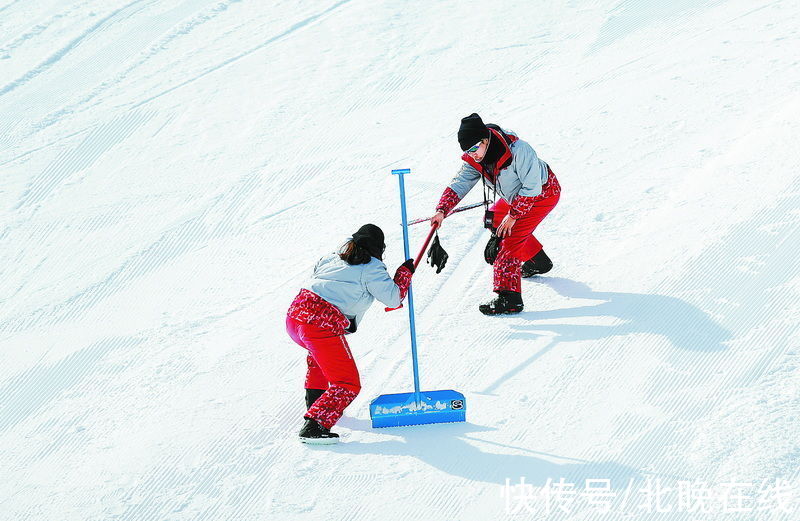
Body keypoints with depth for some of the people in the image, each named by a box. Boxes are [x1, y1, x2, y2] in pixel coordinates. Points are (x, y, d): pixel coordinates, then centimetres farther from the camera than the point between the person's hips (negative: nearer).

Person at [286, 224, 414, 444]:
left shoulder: (331, 258, 21)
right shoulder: (372, 268, 3)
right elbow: (394, 298, 3)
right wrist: (405, 272, 18)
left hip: (294, 317, 8)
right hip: (322, 327, -8)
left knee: (320, 353, 41)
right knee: (348, 385, 0)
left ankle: (314, 400, 45)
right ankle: (314, 427, -16)